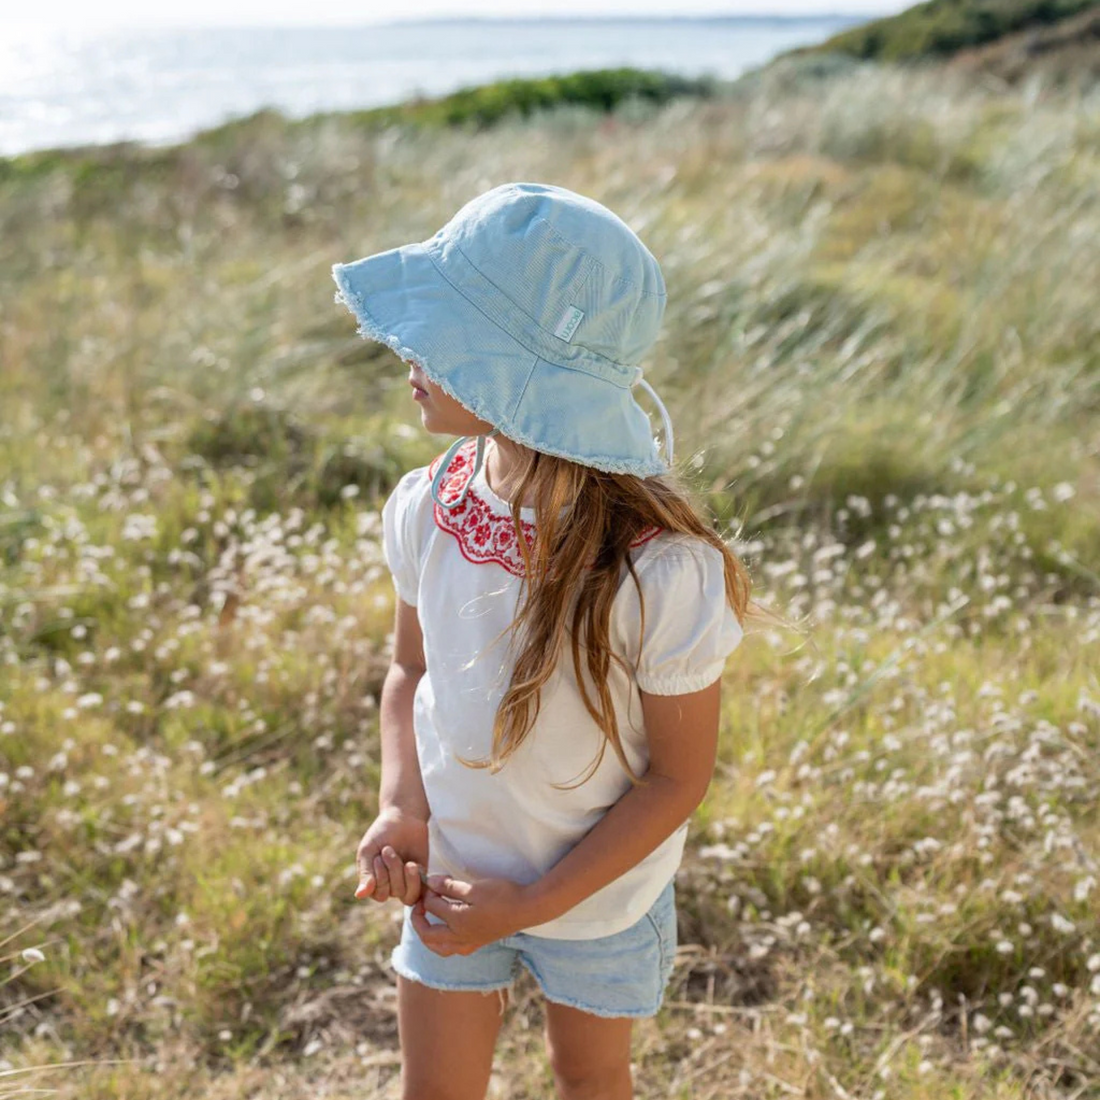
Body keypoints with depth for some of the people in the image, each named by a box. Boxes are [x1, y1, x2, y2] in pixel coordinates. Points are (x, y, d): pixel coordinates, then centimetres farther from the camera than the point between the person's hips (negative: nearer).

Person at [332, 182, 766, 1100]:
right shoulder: (427, 507, -16)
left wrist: (532, 905, -20)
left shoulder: (663, 571, -32)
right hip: (451, 875, 4)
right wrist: (403, 808, -15)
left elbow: (680, 776, -20)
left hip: (602, 896, -3)